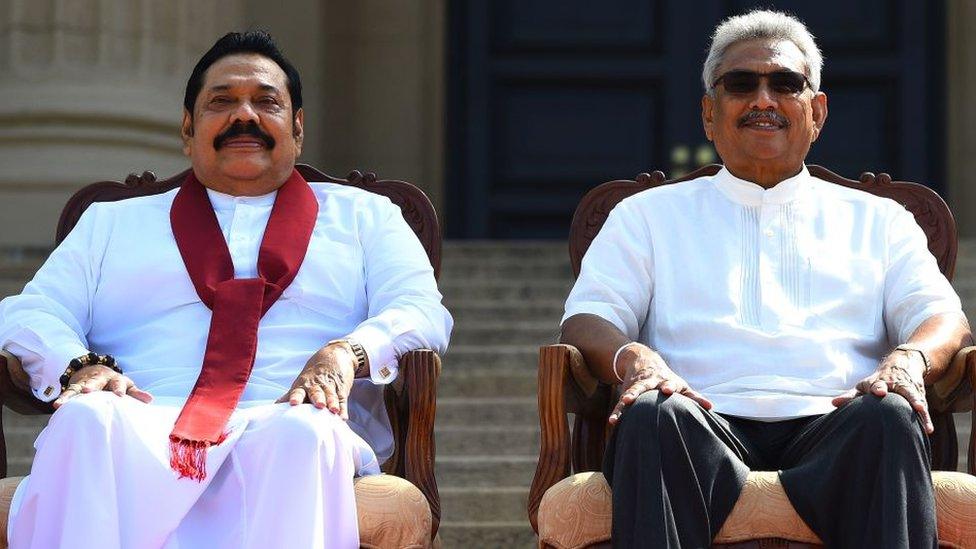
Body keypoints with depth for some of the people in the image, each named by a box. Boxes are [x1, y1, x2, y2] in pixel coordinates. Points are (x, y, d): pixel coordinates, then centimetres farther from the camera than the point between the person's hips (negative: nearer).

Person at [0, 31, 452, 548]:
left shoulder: (364, 215, 29)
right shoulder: (109, 223, 31)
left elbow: (421, 311, 13)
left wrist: (346, 352, -11)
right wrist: (80, 365, -7)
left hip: (284, 431, -1)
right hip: (144, 427, 1)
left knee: (303, 434, -39)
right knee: (86, 420, -37)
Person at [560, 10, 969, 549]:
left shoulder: (877, 219, 28)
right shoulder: (648, 215, 27)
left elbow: (946, 318, 15)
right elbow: (586, 321, 13)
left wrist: (909, 359, -12)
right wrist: (633, 358, -13)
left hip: (829, 426, 1)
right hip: (708, 426, 0)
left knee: (889, 418, -35)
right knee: (653, 416, -37)